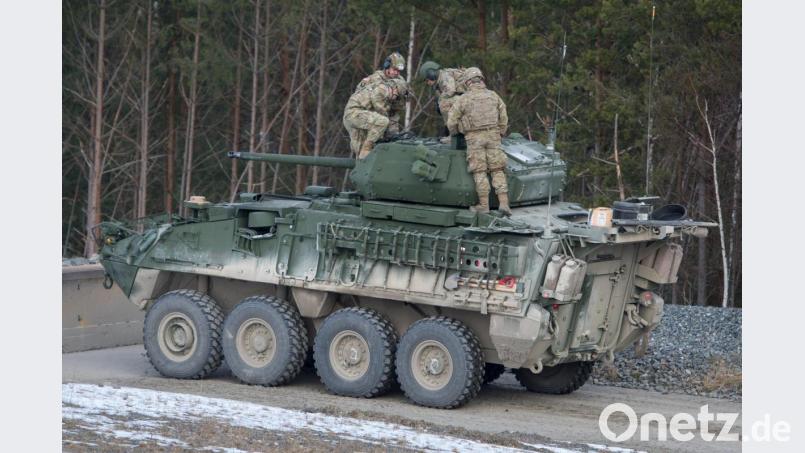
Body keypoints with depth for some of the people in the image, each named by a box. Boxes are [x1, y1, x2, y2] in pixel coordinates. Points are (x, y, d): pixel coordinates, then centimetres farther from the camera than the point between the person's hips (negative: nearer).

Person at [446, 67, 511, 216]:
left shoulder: (463, 99, -3)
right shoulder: (493, 96, 7)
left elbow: (452, 121, 1)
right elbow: (504, 119, 10)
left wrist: (453, 134, 21)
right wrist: (500, 134, 22)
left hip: (474, 138, -3)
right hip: (493, 136, 3)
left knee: (479, 172, 2)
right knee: (498, 171, 4)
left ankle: (484, 205, 2)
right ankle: (504, 204, -3)